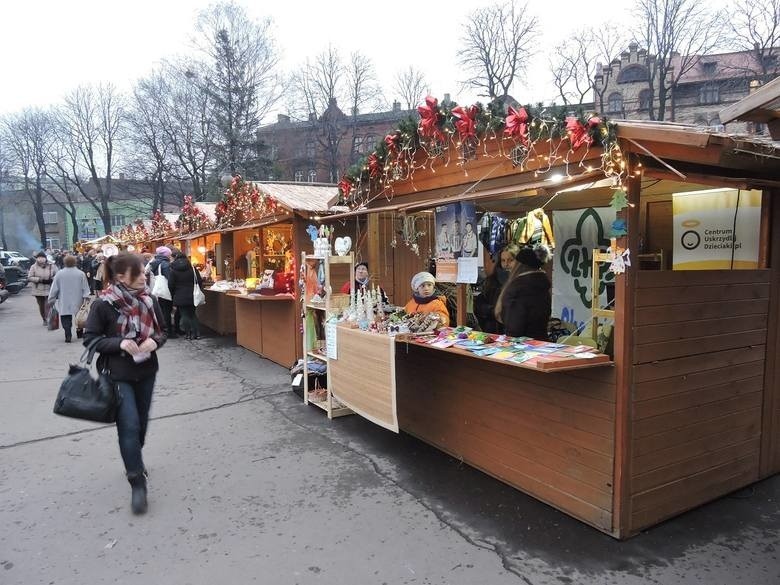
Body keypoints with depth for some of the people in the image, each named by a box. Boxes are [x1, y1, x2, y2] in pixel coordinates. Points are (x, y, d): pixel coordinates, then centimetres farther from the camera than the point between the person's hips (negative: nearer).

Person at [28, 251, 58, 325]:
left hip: (49, 290, -2)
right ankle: (44, 320, 28)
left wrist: (51, 279, -15)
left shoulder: (51, 266, -1)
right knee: (41, 306, 12)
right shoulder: (34, 267, 0)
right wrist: (39, 279, -17)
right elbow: (30, 277, -3)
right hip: (38, 291, 2)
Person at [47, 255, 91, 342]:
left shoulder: (59, 274, -2)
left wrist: (51, 300, 10)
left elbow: (54, 289, 2)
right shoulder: (81, 274, -2)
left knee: (65, 319, 1)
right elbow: (85, 288, -2)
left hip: (64, 303, -1)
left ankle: (68, 335, -10)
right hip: (77, 302, 1)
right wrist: (86, 298, 2)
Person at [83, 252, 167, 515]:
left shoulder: (148, 300, -3)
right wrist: (119, 343, -23)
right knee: (129, 426, -9)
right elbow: (90, 338, -8)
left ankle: (133, 460, 44)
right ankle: (138, 483, 3)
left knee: (141, 422, 18)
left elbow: (162, 331, 8)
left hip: (146, 371, 5)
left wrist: (154, 341, -15)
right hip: (118, 374, -5)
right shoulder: (103, 304, -15)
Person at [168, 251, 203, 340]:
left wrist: (173, 296, 7)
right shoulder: (192, 268, -1)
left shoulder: (173, 270, -5)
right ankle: (197, 333, 8)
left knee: (184, 315, 4)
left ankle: (189, 334, 1)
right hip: (192, 296, 3)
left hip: (180, 297, -2)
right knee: (193, 314, 15)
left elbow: (170, 285, -5)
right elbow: (200, 281, -2)